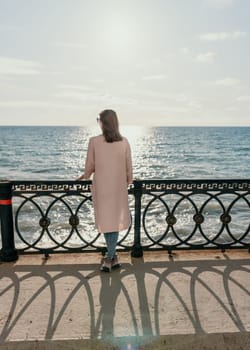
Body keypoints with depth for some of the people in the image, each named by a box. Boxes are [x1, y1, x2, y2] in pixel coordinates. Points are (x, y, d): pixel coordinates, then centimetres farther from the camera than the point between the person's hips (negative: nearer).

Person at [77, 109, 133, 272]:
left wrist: (85, 177, 19)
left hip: (101, 186, -1)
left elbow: (90, 166, -2)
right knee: (115, 219, 12)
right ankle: (110, 257, 15)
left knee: (106, 219, 11)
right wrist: (129, 180, 20)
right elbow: (129, 167, 2)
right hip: (118, 187, 1)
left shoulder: (94, 141, -9)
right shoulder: (124, 142, -4)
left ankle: (112, 257, 18)